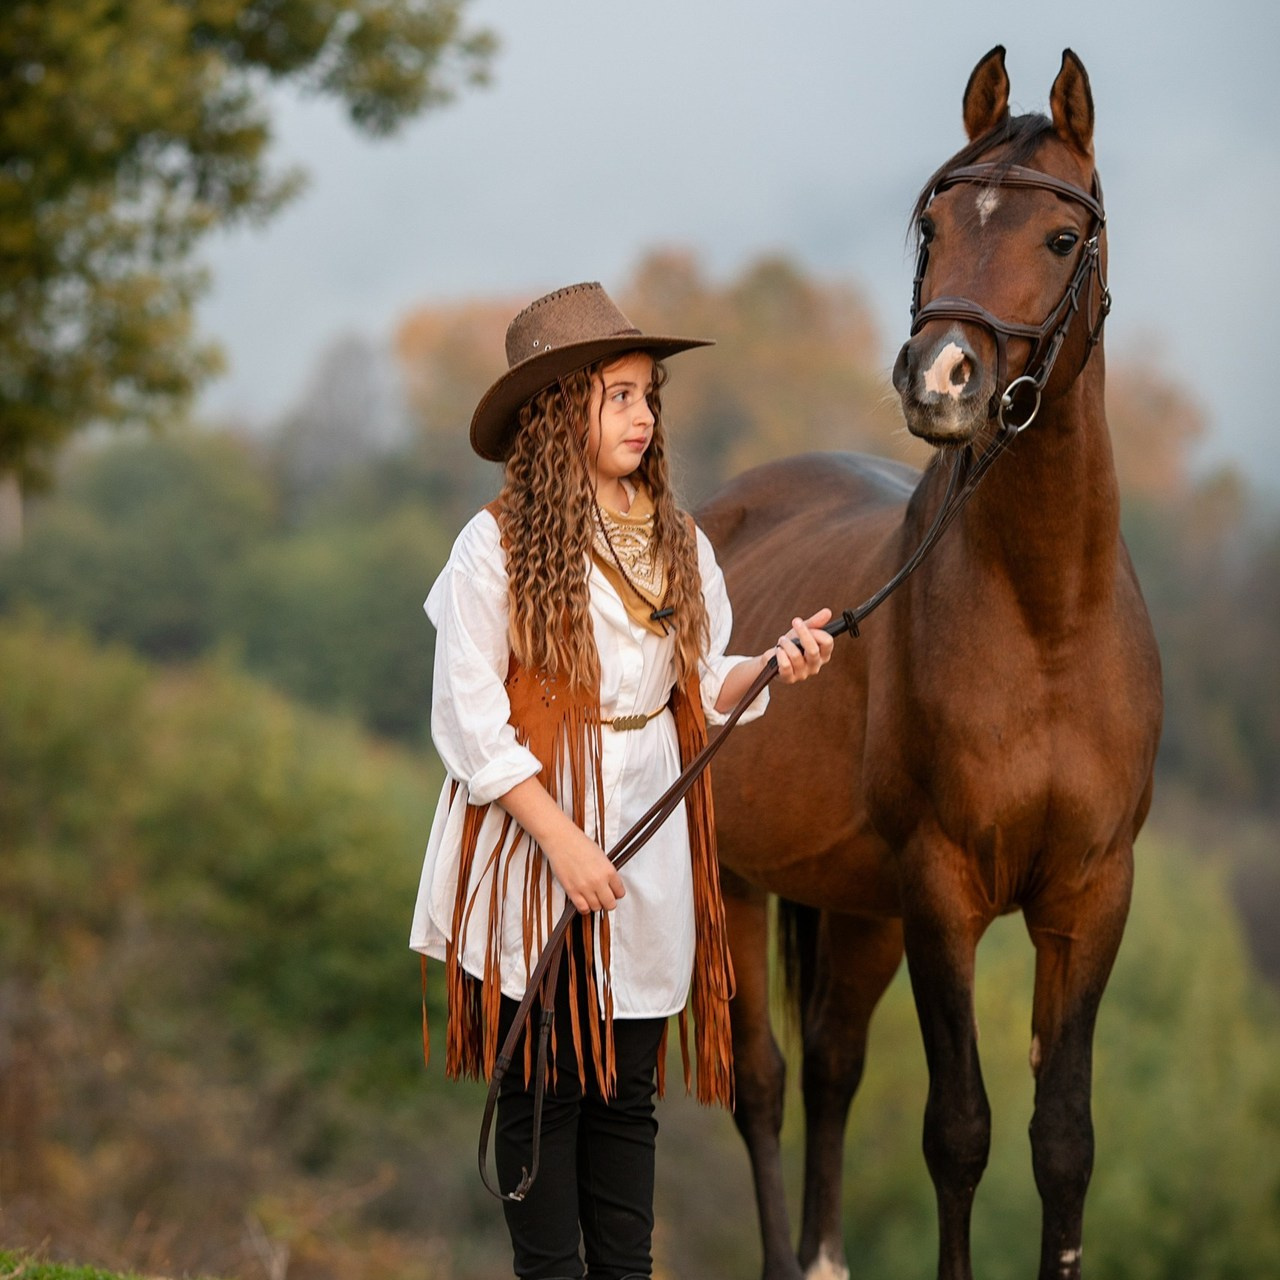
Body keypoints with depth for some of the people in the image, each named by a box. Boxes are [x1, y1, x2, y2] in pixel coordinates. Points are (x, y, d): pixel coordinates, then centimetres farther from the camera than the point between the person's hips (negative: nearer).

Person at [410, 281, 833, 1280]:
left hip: (650, 839, 4)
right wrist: (562, 841, -14)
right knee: (544, 1087, 1)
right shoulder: (498, 545, -7)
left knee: (628, 1086, 8)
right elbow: (469, 716, -9)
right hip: (535, 842, -4)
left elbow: (700, 690, 11)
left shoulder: (679, 545, 9)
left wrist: (773, 667, -10)